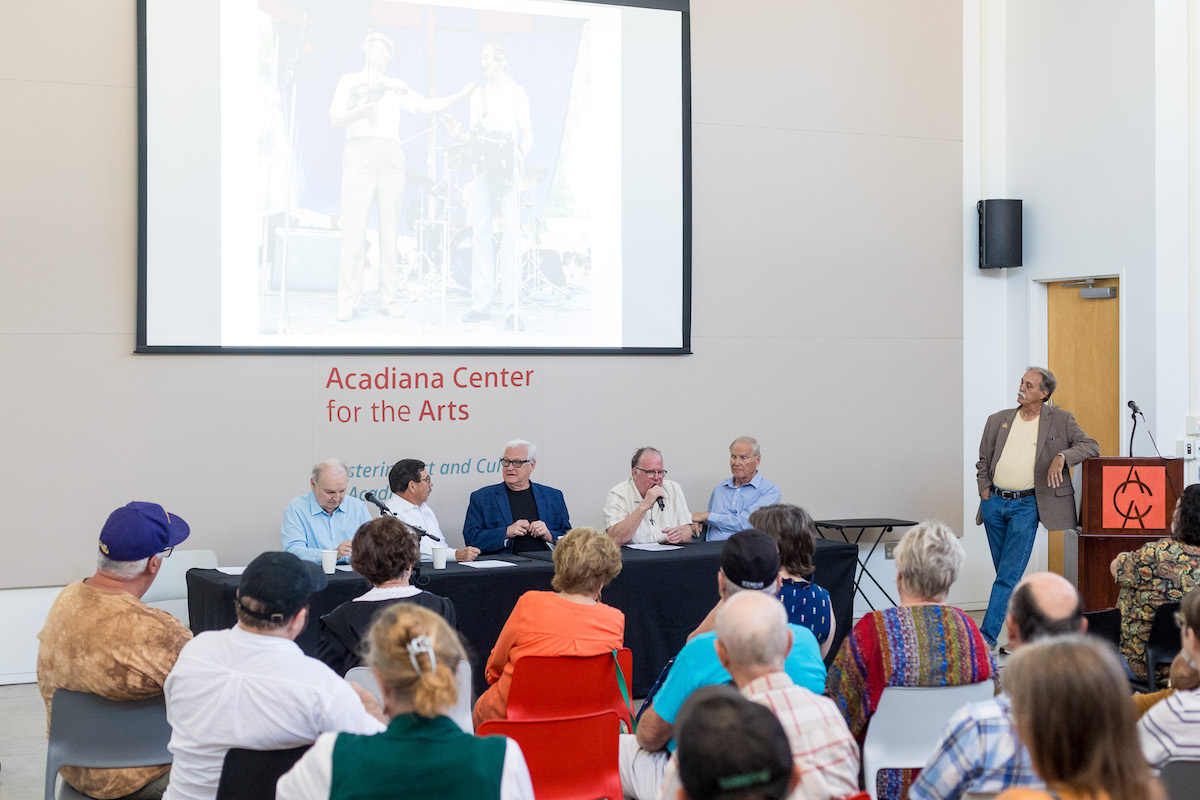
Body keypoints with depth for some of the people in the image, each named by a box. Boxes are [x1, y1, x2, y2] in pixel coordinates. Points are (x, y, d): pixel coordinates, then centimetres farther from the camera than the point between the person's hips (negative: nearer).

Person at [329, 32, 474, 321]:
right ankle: (348, 301, -13)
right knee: (354, 229, -11)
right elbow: (336, 119, 8)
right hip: (361, 152, -3)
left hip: (391, 155, 3)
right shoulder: (351, 81, 17)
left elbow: (428, 107, 18)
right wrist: (362, 109, -10)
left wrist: (463, 94, 10)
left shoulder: (396, 86, 24)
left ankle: (387, 298, -1)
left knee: (389, 228, -1)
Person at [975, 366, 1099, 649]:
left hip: (1026, 506, -4)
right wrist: (984, 491, 2)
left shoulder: (1060, 420, 2)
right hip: (994, 502, 4)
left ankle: (987, 635, -14)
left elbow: (1090, 446, -5)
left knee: (1009, 575, -12)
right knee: (1004, 572, 11)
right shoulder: (997, 420, 10)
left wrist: (1061, 456, -21)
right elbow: (983, 462, 17)